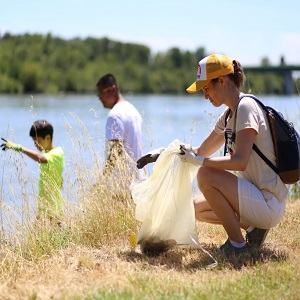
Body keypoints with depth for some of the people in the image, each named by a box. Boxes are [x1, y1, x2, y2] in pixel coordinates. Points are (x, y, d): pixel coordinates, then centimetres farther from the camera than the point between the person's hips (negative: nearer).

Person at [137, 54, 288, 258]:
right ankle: (253, 228, 7)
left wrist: (199, 161, -20)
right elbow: (202, 152, 22)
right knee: (197, 208, 16)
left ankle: (238, 245, -15)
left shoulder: (246, 107, -15)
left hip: (269, 204, -10)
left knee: (206, 176, -23)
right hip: (260, 201, 10)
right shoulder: (228, 116, 13)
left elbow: (240, 162, -26)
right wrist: (164, 152, 11)